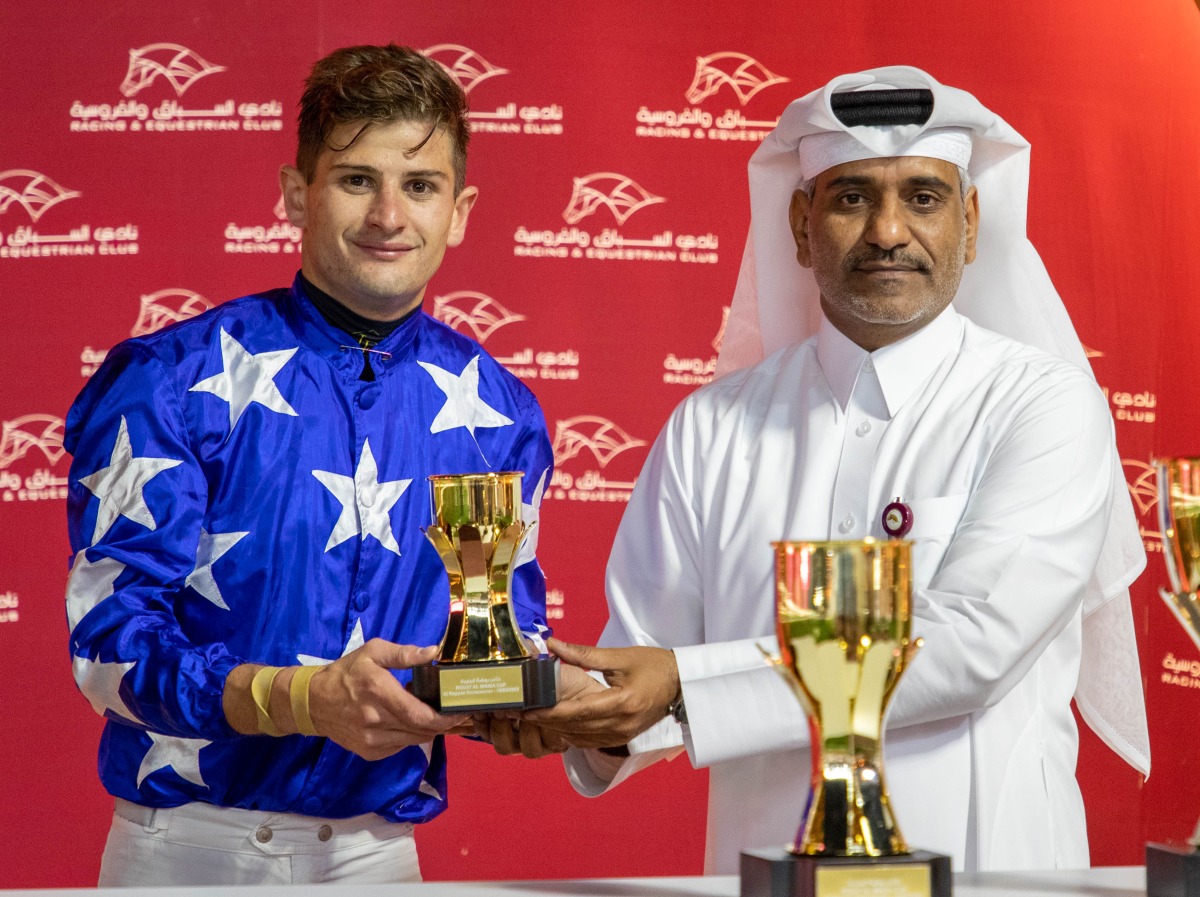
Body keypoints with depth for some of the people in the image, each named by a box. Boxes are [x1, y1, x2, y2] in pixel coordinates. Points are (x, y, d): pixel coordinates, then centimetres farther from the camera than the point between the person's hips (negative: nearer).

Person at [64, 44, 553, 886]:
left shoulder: (497, 415, 3)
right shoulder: (167, 383, -9)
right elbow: (110, 635, -15)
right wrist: (301, 698, -30)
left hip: (378, 849, 4)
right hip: (188, 847, -3)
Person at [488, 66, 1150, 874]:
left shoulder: (1046, 405, -2)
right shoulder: (714, 426, 9)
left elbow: (971, 644, -13)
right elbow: (651, 643, 8)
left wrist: (685, 687, -16)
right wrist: (594, 718, -16)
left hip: (987, 866, -3)